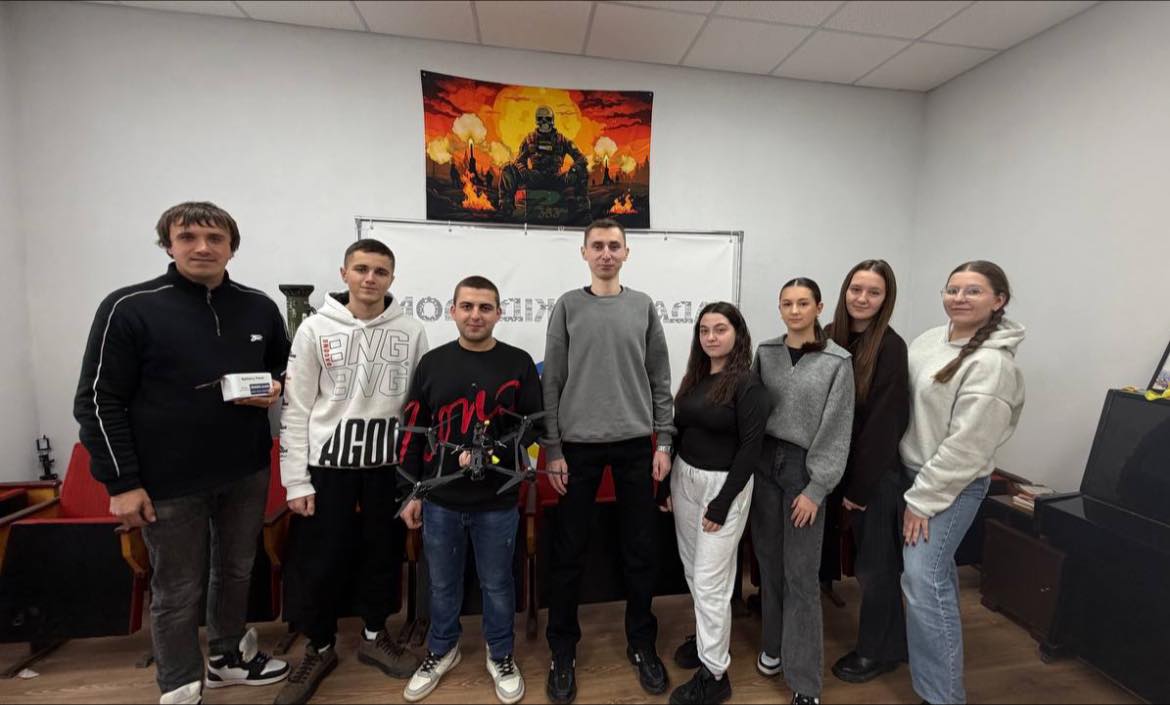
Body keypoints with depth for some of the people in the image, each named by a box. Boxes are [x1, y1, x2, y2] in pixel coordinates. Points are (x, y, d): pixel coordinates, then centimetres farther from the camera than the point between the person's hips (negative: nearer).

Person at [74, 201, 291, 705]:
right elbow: (99, 401, -8)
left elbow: (285, 367, 15)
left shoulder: (260, 308, 2)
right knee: (177, 592, 12)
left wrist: (276, 389, -8)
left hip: (246, 474, 4)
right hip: (169, 483, -3)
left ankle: (230, 658, 42)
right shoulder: (129, 308, -9)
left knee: (236, 571, 20)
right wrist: (122, 483, -10)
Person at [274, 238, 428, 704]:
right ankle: (320, 648, 34)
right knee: (318, 562, 9)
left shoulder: (411, 332, 0)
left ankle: (374, 637, 37)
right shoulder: (315, 328, -2)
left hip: (389, 463, 1)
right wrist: (295, 479, -5)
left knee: (384, 554, 13)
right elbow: (296, 408, -2)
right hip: (329, 462, -1)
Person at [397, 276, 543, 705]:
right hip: (440, 500, 2)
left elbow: (533, 424, -4)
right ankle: (442, 651, 45)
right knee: (442, 583, 20)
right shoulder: (432, 363, 1)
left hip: (498, 502, -1)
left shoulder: (519, 363, -5)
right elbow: (414, 431, 4)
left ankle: (501, 656, 40)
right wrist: (410, 492, 5)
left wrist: (491, 454, -17)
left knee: (497, 583, 16)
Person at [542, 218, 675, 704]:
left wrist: (664, 441, 0)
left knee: (641, 550, 11)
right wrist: (552, 448, -5)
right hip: (579, 444, -1)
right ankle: (563, 650, 29)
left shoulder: (643, 307, 6)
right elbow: (552, 383, -1)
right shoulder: (568, 306, 1)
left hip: (635, 444, 2)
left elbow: (660, 380, 6)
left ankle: (642, 644, 33)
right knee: (569, 552, 8)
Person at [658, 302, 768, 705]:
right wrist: (666, 483, 8)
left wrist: (723, 502, -16)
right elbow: (678, 432, 9)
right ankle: (708, 635, 42)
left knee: (711, 581, 1)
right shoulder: (694, 377, 6)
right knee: (693, 570, 19)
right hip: (684, 478, 6)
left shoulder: (748, 385, -12)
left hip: (723, 484, -6)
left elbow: (750, 448, -15)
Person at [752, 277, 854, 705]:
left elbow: (837, 431, -8)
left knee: (801, 574, 3)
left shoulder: (837, 361, -6)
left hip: (804, 467, -3)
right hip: (764, 463, 4)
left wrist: (816, 489, -10)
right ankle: (773, 645, 36)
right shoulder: (765, 352, 4)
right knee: (769, 562, 15)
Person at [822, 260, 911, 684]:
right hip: (841, 464, 5)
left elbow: (883, 425, -15)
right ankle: (878, 643, 39)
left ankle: (880, 651, 33)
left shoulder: (890, 348, -15)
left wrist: (859, 486, -12)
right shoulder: (830, 337, 0)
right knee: (869, 561, 18)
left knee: (875, 564, 11)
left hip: (879, 471, -5)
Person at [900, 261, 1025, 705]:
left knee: (923, 580, -7)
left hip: (954, 484, -7)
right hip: (914, 470, 8)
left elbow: (967, 445, -21)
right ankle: (941, 641, 44)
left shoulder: (992, 363, -20)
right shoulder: (931, 339, 3)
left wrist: (921, 500, -17)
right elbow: (901, 400, 12)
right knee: (937, 569, 23)